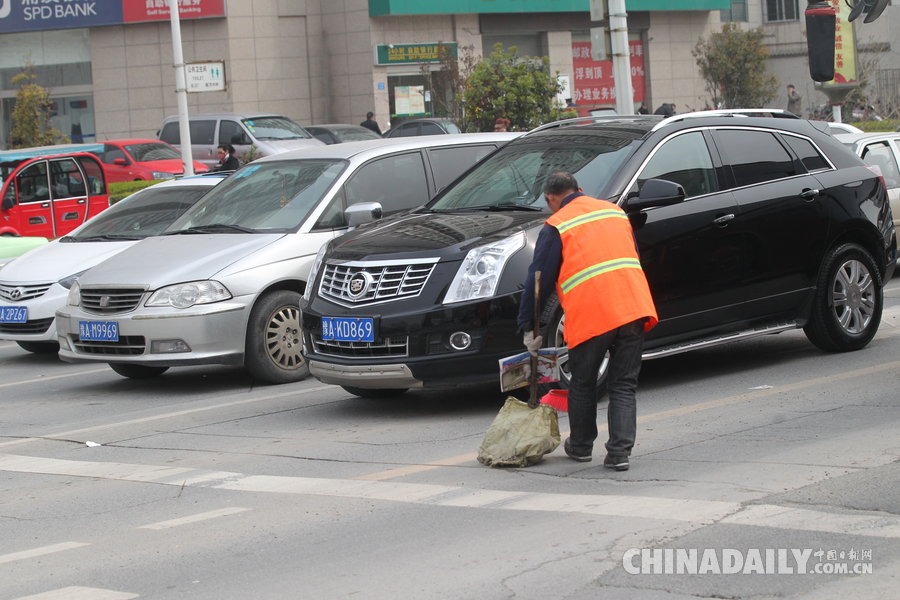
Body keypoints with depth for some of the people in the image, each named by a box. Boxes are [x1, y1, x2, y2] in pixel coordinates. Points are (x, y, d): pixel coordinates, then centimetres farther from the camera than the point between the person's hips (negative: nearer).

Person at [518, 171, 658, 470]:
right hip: (633, 308, 4)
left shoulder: (556, 227, 3)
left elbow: (538, 280, 2)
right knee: (624, 386, 8)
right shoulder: (615, 211, 20)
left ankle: (581, 446, 28)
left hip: (591, 316, -4)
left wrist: (528, 328, 9)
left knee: (582, 384, 15)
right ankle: (619, 452, -1)